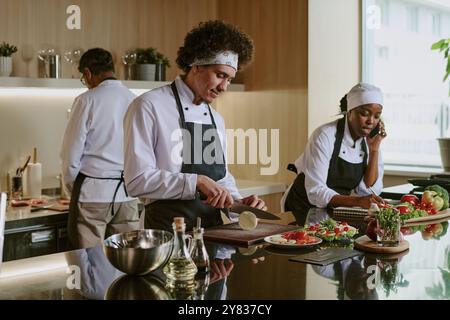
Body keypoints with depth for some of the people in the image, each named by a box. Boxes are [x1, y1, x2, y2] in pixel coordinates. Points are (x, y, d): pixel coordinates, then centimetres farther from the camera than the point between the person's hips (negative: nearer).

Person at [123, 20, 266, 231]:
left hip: (214, 230, 6)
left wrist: (238, 202, 3)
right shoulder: (148, 107, -7)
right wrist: (196, 182, -20)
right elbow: (137, 180, -14)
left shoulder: (217, 120, 15)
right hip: (168, 232, -6)